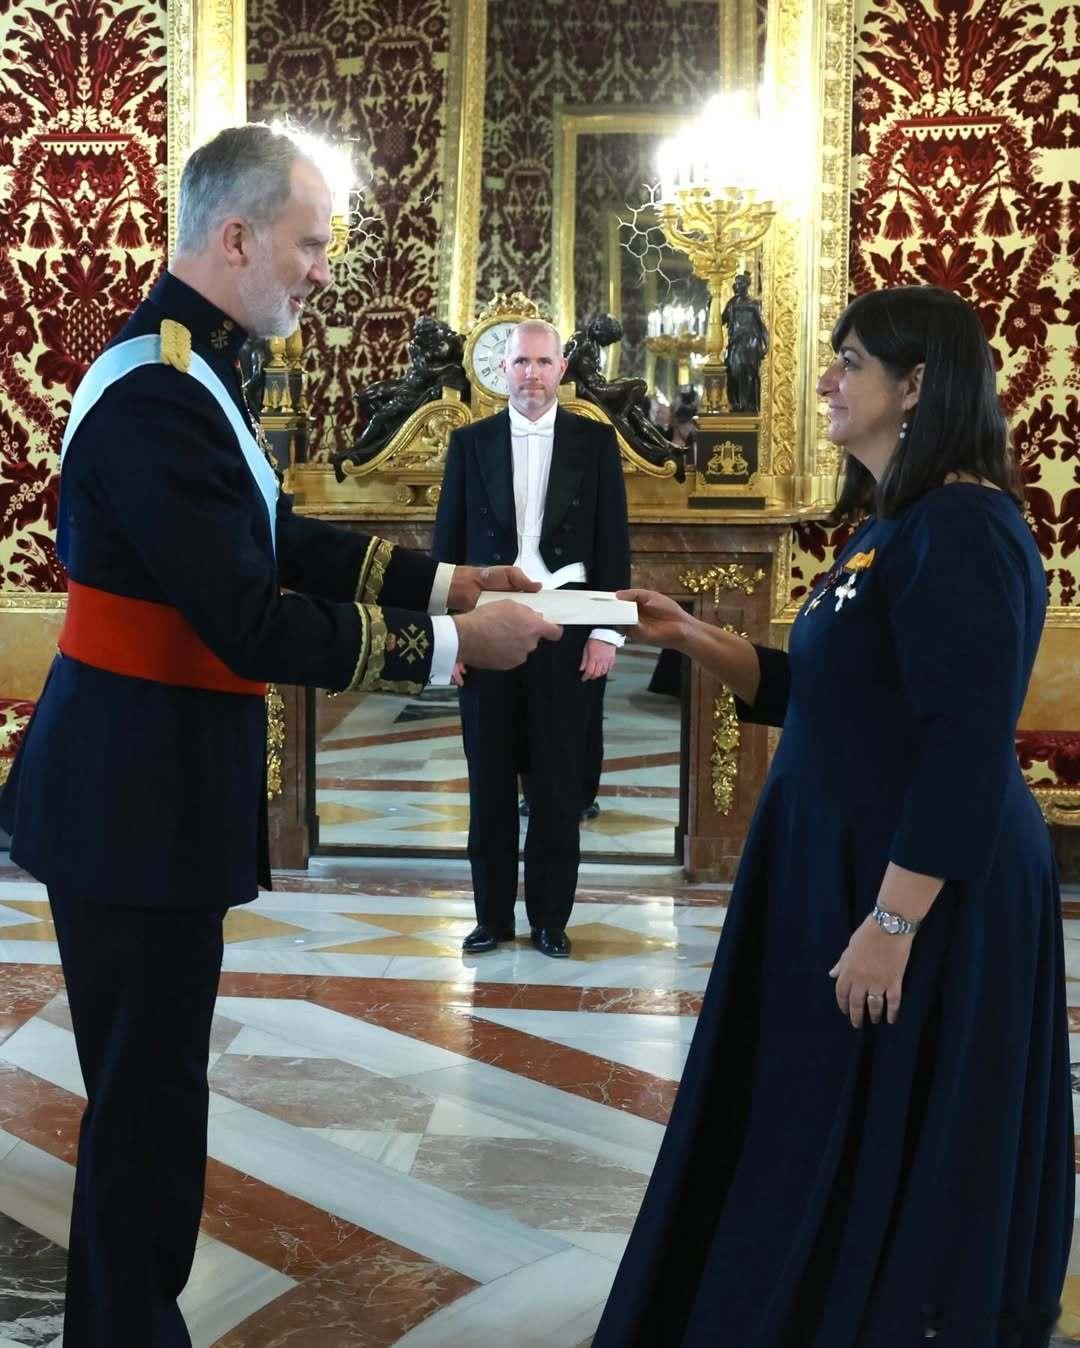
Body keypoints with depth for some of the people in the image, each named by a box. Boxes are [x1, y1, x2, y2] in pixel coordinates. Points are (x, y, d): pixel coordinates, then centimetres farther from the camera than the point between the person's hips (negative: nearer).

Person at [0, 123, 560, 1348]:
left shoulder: (184, 368, 9)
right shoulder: (155, 396, -23)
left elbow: (277, 543, 16)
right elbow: (255, 626, -25)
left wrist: (441, 577, 9)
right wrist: (449, 643, -18)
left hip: (148, 779, 10)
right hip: (131, 795, -10)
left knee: (148, 1079, 19)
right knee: (146, 1093, 1)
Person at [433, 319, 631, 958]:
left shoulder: (596, 441, 4)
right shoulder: (471, 442, 6)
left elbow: (613, 543, 2)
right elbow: (449, 541, 6)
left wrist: (607, 631, -5)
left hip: (567, 629, -1)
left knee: (560, 784, 4)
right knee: (490, 781, 7)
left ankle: (551, 917, 14)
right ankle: (493, 916, 16)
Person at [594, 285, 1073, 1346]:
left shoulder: (963, 531, -19)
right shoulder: (892, 527, 12)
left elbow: (967, 748, -25)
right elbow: (816, 695, 16)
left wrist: (893, 923, -25)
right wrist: (691, 639, 5)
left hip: (923, 897, -10)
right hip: (844, 872, 10)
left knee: (887, 1171, 4)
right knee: (821, 1150, 19)